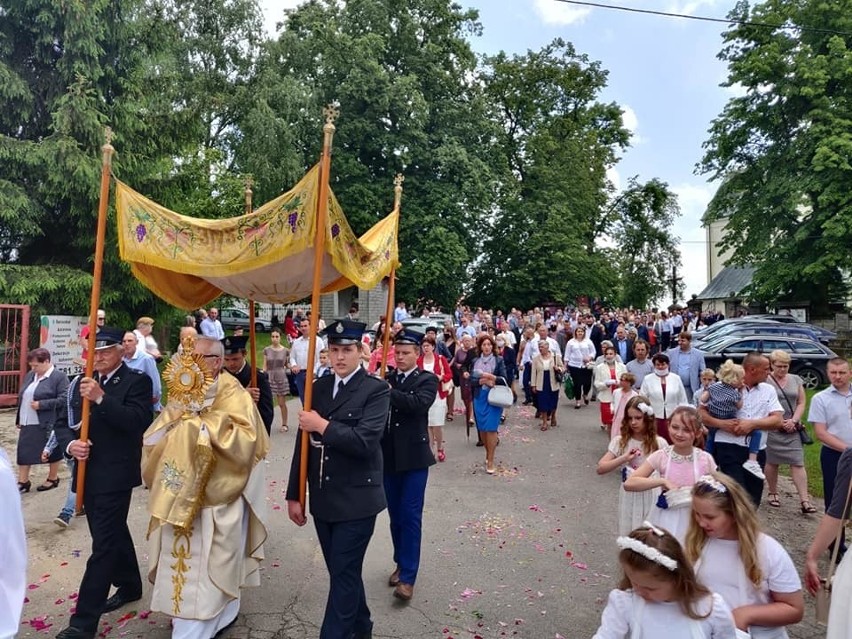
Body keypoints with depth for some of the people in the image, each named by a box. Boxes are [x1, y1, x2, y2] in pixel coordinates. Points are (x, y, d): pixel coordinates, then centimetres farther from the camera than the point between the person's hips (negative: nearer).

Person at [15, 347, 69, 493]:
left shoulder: (59, 377, -14)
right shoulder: (30, 375, 10)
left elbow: (64, 400, -19)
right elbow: (22, 397, 18)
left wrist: (41, 404, -22)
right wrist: (19, 419, 17)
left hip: (49, 424, -7)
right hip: (28, 423, 7)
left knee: (52, 452, 8)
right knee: (23, 452, 10)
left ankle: (53, 479, 24)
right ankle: (23, 482, 22)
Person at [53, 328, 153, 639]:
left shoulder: (137, 381, -9)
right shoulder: (84, 382, 9)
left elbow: (138, 421, -23)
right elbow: (63, 422, 8)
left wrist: (101, 397, -29)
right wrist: (70, 443, -13)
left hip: (115, 475, -7)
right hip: (88, 473, 7)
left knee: (103, 544, -2)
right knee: (113, 534, 21)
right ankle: (129, 585, 40)